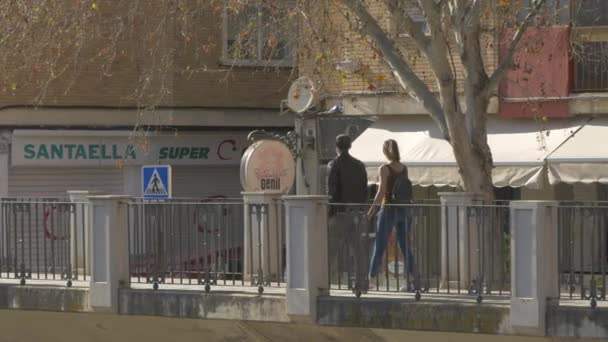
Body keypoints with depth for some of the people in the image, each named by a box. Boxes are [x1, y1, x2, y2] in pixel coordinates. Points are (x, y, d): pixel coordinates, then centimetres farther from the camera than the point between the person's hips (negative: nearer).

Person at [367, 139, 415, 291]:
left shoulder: (385, 169, -11)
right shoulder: (404, 168, 4)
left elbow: (381, 193, -16)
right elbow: (407, 191, 7)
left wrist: (371, 210, -11)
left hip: (389, 210, -5)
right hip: (404, 210, 5)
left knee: (379, 246, 2)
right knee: (405, 246, 9)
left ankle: (370, 279, 7)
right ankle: (410, 281, 3)